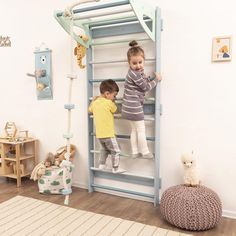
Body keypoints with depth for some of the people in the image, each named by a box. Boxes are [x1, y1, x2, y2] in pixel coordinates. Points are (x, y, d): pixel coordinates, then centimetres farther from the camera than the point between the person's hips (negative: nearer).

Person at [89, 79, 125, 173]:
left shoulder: (95, 102, 3)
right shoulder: (109, 103, -17)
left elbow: (90, 109, 24)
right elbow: (115, 110, 1)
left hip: (99, 134, 7)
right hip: (108, 134, -7)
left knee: (104, 149, 28)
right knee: (115, 151, 8)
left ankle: (101, 165, 31)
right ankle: (115, 168, 14)